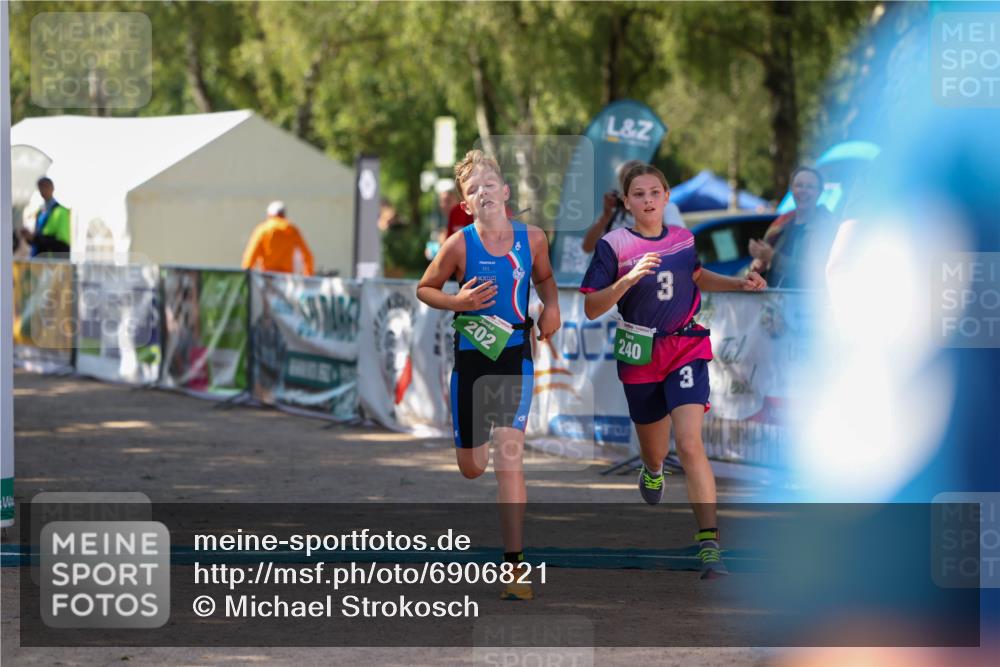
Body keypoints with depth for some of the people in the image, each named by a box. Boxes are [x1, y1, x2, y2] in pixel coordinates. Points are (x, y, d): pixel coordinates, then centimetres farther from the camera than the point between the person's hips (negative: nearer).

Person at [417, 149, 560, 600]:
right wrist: (457, 302, -15)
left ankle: (514, 564, -13)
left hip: (515, 354, 0)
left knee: (509, 457, -14)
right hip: (470, 355, 0)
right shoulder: (459, 245, -9)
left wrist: (551, 306, -2)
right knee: (471, 468, 9)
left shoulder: (532, 238, -3)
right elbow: (424, 289, 4)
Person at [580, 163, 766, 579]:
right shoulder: (613, 246, -8)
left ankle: (709, 545, -21)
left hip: (686, 349, 0)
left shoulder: (683, 239, 2)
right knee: (653, 451, 17)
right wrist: (628, 279, -25)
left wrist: (740, 283, 10)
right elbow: (591, 309, -11)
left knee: (690, 445, -18)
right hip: (640, 357, 0)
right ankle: (652, 473, 58)